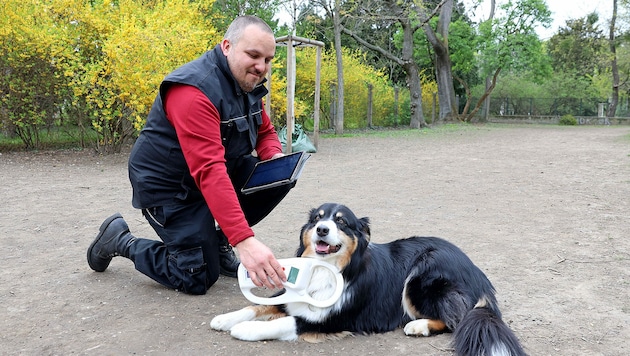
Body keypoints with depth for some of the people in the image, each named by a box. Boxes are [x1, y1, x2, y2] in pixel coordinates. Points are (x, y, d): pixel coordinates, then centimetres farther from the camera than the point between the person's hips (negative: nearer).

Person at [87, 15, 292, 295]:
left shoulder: (249, 84, -2)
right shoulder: (195, 90, -30)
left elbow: (266, 132, 10)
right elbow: (209, 171, -40)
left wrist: (275, 159, -16)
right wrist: (245, 240, -47)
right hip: (168, 186, -8)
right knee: (199, 279, -8)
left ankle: (219, 241, 8)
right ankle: (121, 240, 14)